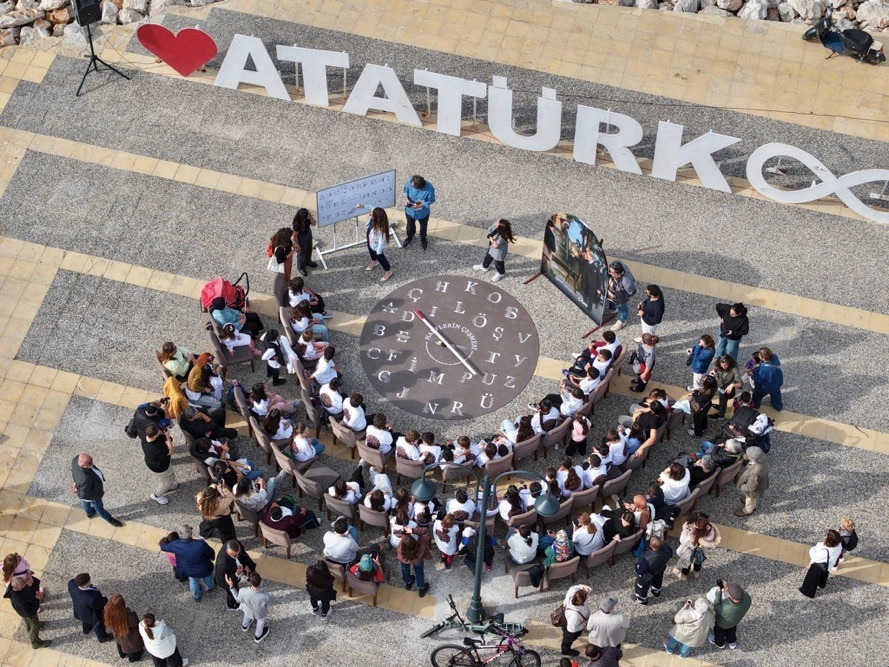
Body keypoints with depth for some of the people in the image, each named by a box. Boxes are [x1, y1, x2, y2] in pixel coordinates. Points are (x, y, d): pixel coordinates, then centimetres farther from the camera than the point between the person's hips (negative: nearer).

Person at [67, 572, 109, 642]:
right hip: (92, 615, -5)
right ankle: (102, 638, 56)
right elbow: (100, 605, -27)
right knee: (98, 625, 27)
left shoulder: (71, 584, -34)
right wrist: (104, 599, -7)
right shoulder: (92, 598, -49)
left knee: (86, 620, 39)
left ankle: (86, 630, 69)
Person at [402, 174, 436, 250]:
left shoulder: (429, 189, -38)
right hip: (410, 210, 2)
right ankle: (410, 237, 63)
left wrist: (421, 205, -34)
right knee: (410, 225, 31)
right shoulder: (409, 181, -31)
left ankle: (423, 239, 61)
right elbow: (405, 191, -9)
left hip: (422, 212, -2)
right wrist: (406, 198, -29)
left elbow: (431, 201, -20)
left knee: (423, 226, 29)